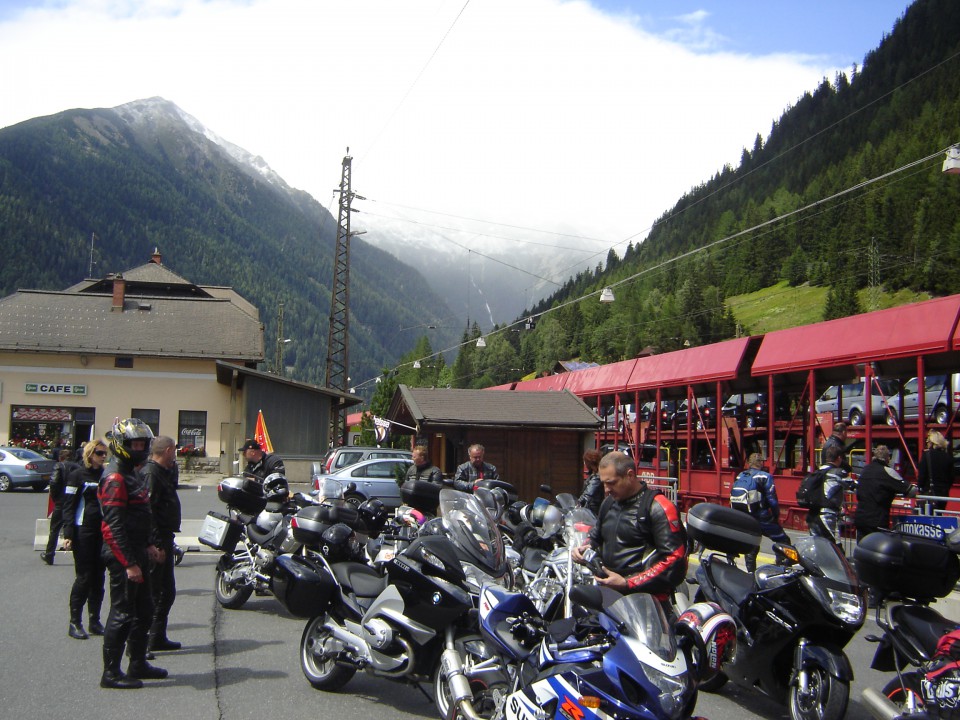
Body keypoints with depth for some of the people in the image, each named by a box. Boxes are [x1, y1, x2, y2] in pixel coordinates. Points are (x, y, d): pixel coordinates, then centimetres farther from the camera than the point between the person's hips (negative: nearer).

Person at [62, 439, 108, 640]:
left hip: (103, 532, 5)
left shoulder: (105, 475, 12)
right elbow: (69, 506, -6)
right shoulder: (77, 475, -3)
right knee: (84, 577, -5)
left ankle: (94, 621, 14)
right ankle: (75, 622, 4)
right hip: (83, 531, -5)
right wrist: (68, 534, -13)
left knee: (99, 577, 7)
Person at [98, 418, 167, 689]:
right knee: (123, 614, -3)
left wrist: (148, 546, 19)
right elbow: (114, 526, -22)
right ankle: (111, 673, 7)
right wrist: (129, 564, -23)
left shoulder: (133, 474, 16)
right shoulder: (115, 478, -16)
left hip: (137, 552, 10)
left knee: (144, 610, 16)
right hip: (123, 556, -10)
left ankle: (138, 665, 27)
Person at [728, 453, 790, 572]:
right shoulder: (764, 477, -6)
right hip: (761, 518, -6)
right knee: (783, 541, 4)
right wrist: (776, 516, 0)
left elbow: (733, 498, 14)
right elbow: (772, 499, -11)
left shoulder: (739, 477, 12)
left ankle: (751, 572, 20)